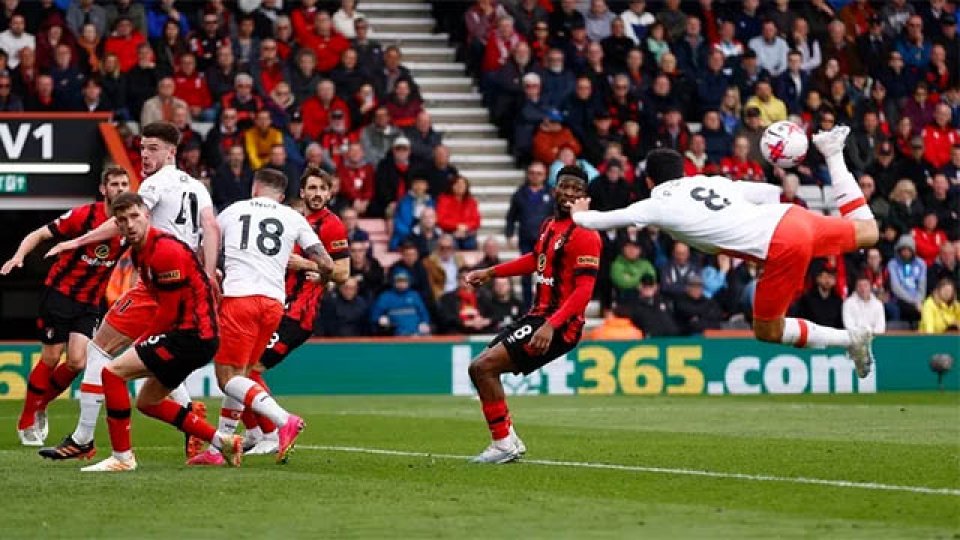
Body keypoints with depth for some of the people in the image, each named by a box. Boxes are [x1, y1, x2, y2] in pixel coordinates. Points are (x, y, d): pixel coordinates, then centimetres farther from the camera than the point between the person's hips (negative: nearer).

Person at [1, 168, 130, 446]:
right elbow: (39, 234, -11)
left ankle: (40, 405, 18)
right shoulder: (85, 214, -14)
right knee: (50, 359, -3)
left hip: (90, 302, 3)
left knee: (76, 362, -10)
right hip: (59, 292, -3)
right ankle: (26, 421, 14)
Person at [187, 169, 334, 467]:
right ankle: (217, 450, 13)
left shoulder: (232, 211, 15)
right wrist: (320, 277, 33)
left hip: (238, 297, -3)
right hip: (274, 302, 3)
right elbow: (326, 264, 9)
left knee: (228, 378, -5)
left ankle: (284, 420, -26)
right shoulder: (294, 218, 14)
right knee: (239, 374, 13)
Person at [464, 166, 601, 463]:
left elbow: (584, 291, -23)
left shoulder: (585, 236, -16)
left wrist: (551, 326, -33)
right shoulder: (549, 226, 12)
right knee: (479, 368, 13)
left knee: (484, 366, -17)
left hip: (559, 324, -9)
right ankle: (510, 442, 19)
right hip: (537, 315, 9)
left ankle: (503, 444, -8)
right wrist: (490, 272, 32)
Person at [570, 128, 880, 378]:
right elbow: (772, 192, 18)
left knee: (767, 332, 12)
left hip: (782, 248, -6)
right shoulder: (712, 181, 20)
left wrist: (579, 214, 37)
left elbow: (597, 221, 16)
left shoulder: (656, 206, 6)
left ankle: (849, 340, 8)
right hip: (793, 216, 6)